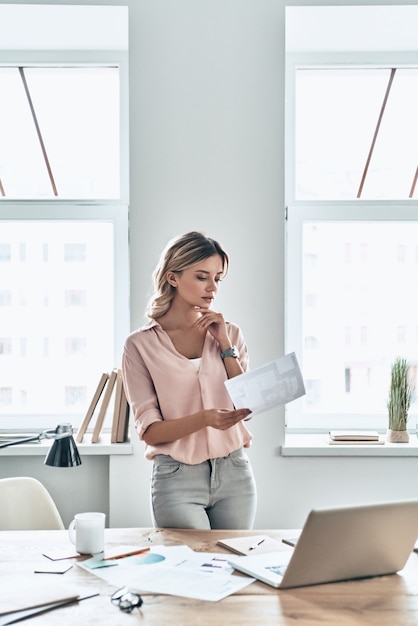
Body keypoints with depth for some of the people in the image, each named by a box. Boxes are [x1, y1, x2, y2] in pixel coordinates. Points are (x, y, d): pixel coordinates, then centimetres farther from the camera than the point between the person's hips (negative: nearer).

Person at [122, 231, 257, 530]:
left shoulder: (230, 334, 6)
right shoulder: (141, 345, -4)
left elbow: (247, 409, -3)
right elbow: (150, 431, -8)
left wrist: (225, 345, -7)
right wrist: (205, 419, -25)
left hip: (234, 474, 3)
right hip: (177, 479, -3)